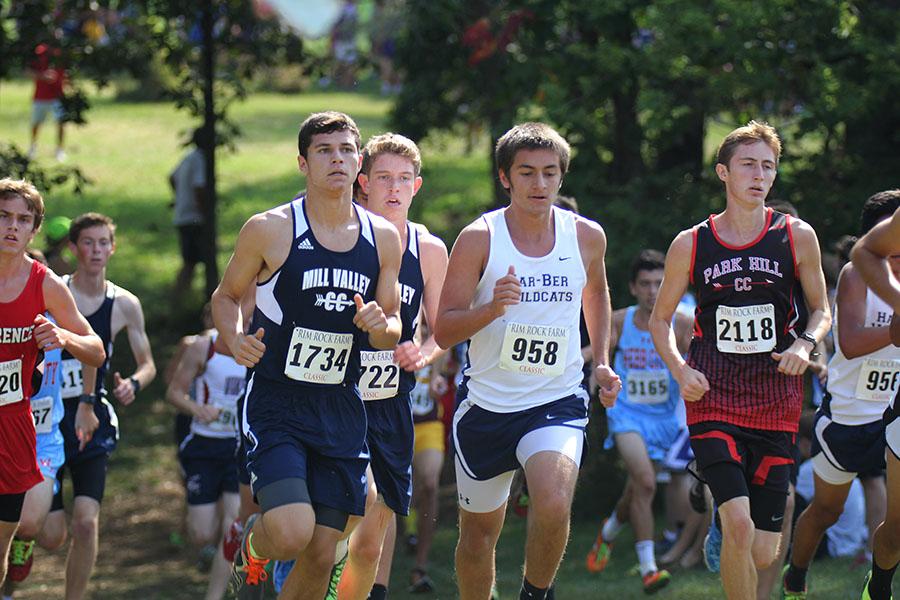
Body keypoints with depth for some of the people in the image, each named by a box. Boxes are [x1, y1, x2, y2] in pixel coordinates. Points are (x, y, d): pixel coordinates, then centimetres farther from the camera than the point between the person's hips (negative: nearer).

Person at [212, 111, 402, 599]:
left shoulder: (383, 238, 7)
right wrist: (235, 339, -13)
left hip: (341, 411, 4)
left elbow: (392, 330, 15)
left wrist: (379, 326, -9)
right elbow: (225, 296, 8)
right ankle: (252, 546, 16)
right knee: (292, 533, -22)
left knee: (322, 556, 3)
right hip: (276, 406, -4)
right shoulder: (269, 229, -5)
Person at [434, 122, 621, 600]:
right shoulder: (479, 238, -8)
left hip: (557, 402, 0)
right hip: (486, 401, 0)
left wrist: (601, 360, 16)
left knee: (554, 506, -27)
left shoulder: (587, 236, 0)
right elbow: (443, 331, -10)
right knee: (479, 532, 12)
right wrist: (492, 308, -27)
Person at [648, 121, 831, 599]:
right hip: (712, 398, -1)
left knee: (762, 555, 1)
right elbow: (660, 319, 13)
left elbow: (821, 310, 15)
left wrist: (805, 344, -7)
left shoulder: (797, 238, 4)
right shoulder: (691, 244, 3)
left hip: (776, 400, 1)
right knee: (738, 525, -21)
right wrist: (680, 371, -5)